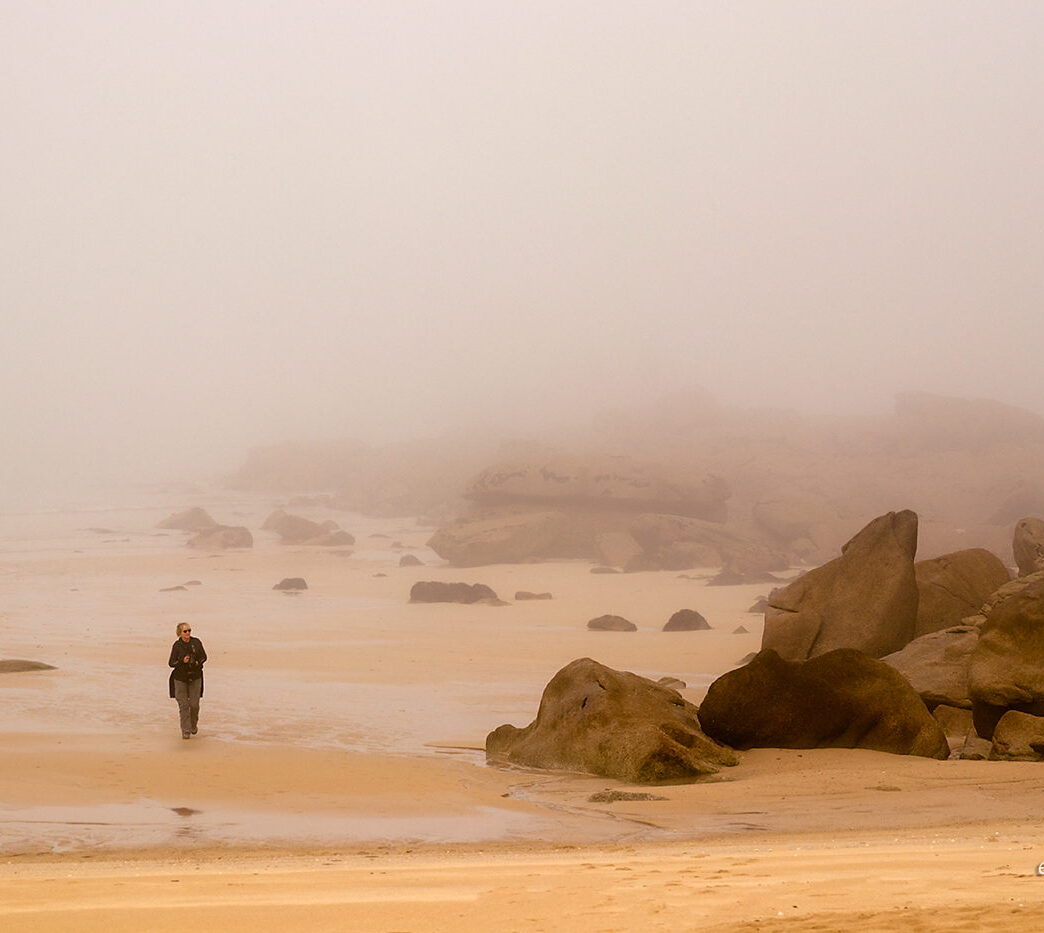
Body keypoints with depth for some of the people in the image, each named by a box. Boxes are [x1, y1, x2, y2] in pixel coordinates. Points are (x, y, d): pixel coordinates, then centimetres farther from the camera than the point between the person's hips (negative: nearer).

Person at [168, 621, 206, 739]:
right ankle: (186, 731, 3)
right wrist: (182, 661, -23)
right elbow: (171, 663, -5)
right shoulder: (176, 646, -6)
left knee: (194, 704, 1)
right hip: (180, 678, -1)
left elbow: (204, 656, 9)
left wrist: (198, 662, -12)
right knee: (183, 705, -4)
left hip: (195, 677, 1)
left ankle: (194, 724, 28)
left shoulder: (196, 642, 0)